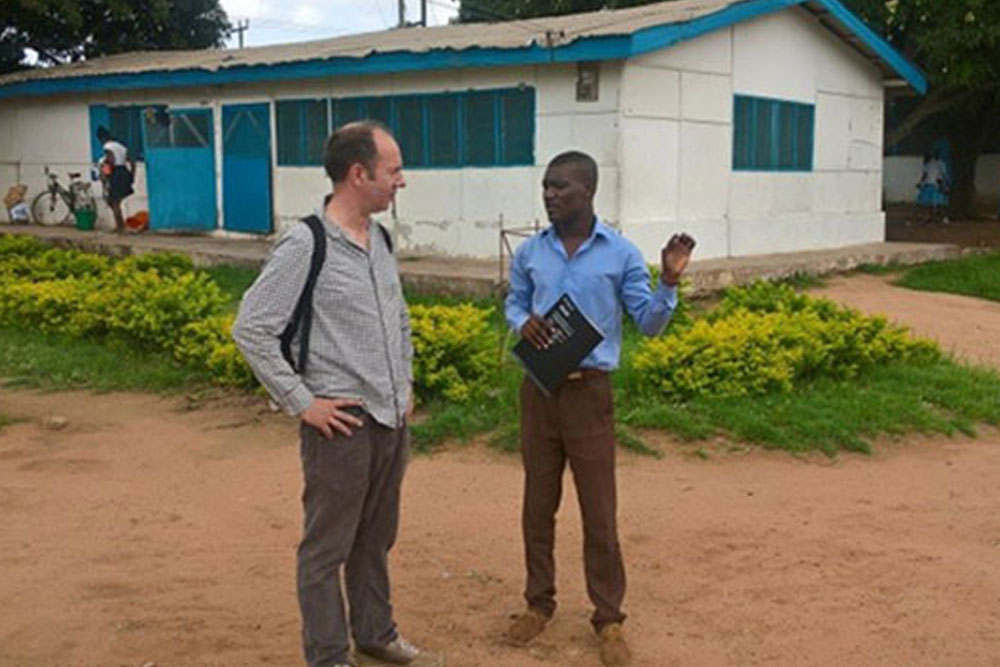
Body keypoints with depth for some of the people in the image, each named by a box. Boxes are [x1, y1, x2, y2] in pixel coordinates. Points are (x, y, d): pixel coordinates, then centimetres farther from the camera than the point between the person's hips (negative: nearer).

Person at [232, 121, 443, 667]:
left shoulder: (380, 241, 8)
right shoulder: (305, 245, -15)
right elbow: (252, 331, -15)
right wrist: (303, 403, -15)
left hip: (391, 418, 7)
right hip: (341, 421, -7)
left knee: (375, 539, 20)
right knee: (328, 547, 7)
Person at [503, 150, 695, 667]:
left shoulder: (621, 253, -6)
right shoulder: (529, 252, 2)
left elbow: (649, 324, -3)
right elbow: (513, 303, 15)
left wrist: (670, 282, -20)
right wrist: (523, 323, -7)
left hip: (590, 392, -3)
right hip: (539, 390, 3)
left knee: (599, 511, 3)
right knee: (538, 504, 12)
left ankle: (608, 618, 16)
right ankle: (539, 603, 28)